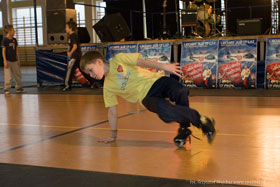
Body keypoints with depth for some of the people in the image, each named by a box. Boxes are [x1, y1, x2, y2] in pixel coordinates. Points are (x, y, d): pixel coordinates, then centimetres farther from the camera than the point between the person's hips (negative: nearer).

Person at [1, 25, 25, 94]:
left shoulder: (14, 40, 9)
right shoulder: (5, 40, -9)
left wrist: (18, 60, 12)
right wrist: (5, 61, -14)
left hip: (14, 61, 6)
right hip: (8, 61, -6)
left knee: (18, 75, 11)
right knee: (8, 76, -5)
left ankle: (18, 88, 22)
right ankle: (6, 89, 6)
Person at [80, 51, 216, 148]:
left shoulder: (118, 60, 4)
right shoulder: (108, 88, 13)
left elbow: (141, 62, -2)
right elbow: (112, 111, 17)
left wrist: (163, 66, -13)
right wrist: (113, 135, 18)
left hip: (156, 81, -1)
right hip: (147, 97, 2)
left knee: (180, 92, -34)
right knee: (166, 112, -34)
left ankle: (184, 128, -9)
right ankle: (198, 120, -12)